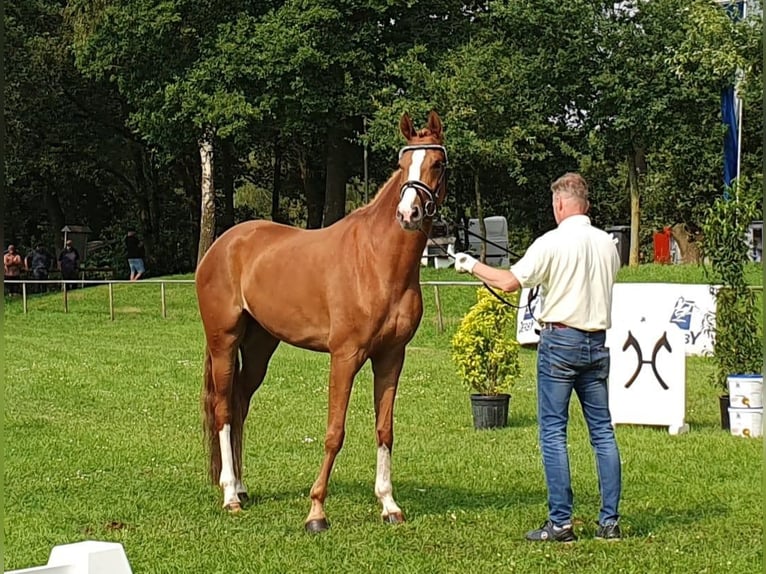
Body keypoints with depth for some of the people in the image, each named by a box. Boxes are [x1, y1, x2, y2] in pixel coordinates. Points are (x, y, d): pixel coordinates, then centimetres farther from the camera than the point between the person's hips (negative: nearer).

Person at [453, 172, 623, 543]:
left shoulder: (552, 243, -11)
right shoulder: (608, 244, 6)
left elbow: (509, 282, -12)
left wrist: (472, 266, 4)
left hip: (560, 339, -5)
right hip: (597, 341, 5)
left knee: (553, 432, -1)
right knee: (602, 430, 9)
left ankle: (560, 522, -3)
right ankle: (610, 521, 9)